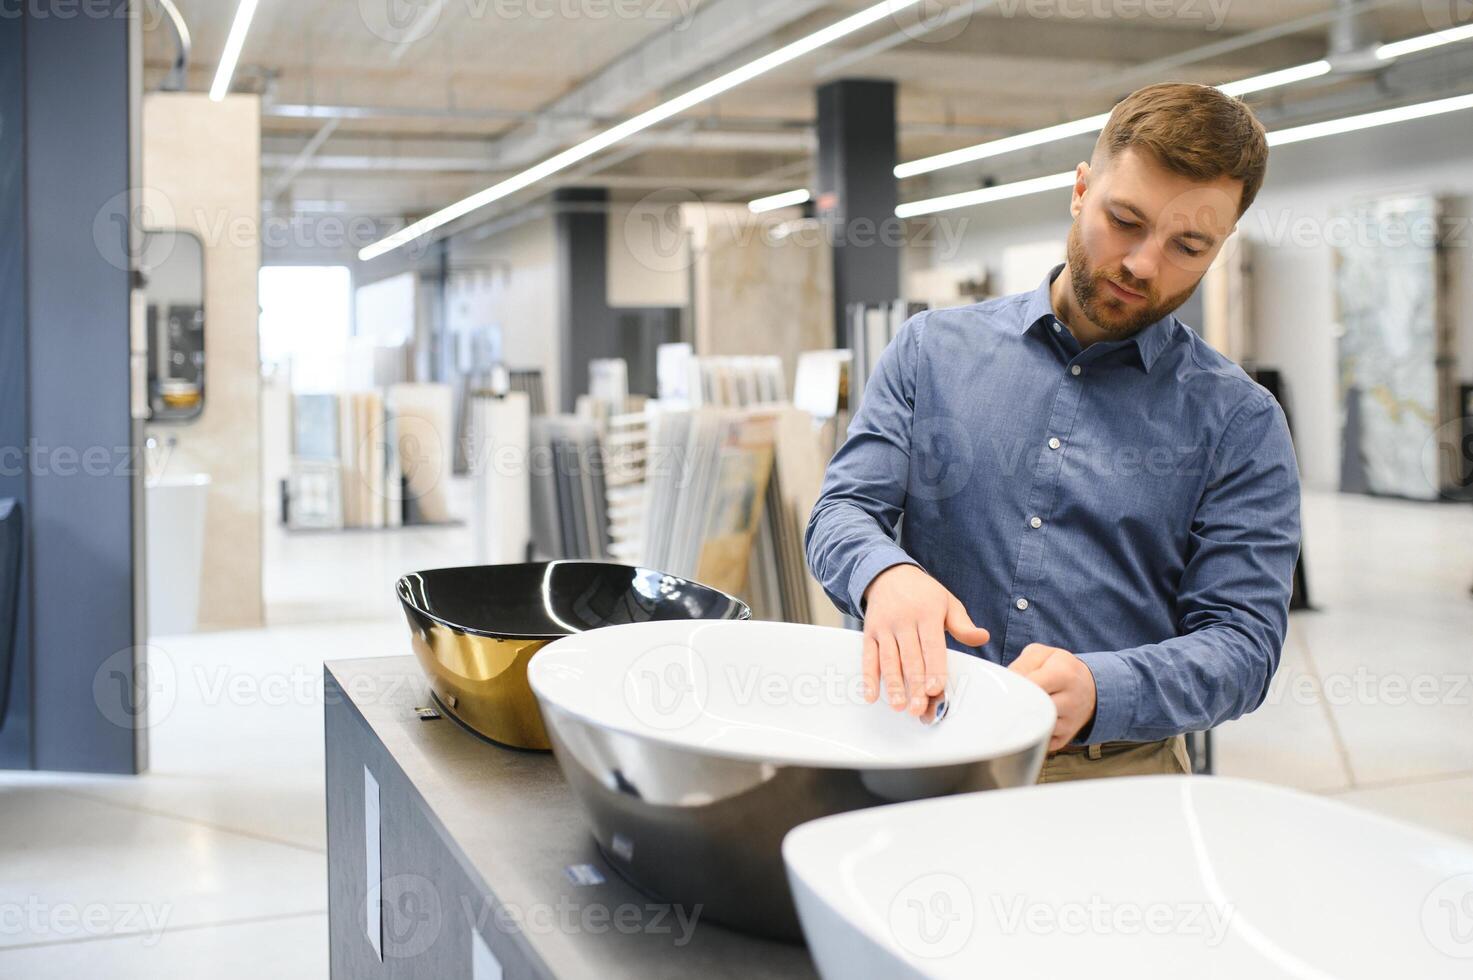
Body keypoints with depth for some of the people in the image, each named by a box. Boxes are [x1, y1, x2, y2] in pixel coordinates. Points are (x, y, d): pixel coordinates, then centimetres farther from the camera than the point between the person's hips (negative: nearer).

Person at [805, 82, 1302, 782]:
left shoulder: (1240, 423, 5)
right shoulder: (933, 348, 10)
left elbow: (1241, 640, -1)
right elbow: (843, 511, 5)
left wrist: (1095, 690, -22)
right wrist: (886, 574, -21)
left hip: (1120, 771, 0)